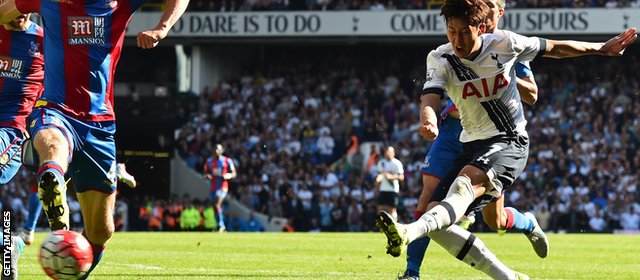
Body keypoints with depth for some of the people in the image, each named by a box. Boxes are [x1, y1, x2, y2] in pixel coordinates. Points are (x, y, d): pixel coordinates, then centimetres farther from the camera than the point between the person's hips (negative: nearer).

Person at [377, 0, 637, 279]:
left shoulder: (503, 44, -7)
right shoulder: (440, 59, -7)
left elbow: (554, 48, 10)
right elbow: (429, 99, -24)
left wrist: (602, 49, 19)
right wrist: (428, 122, -49)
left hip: (510, 141, -4)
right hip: (472, 145, 4)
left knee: (465, 183, -35)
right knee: (437, 226, -9)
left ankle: (408, 233, -60)